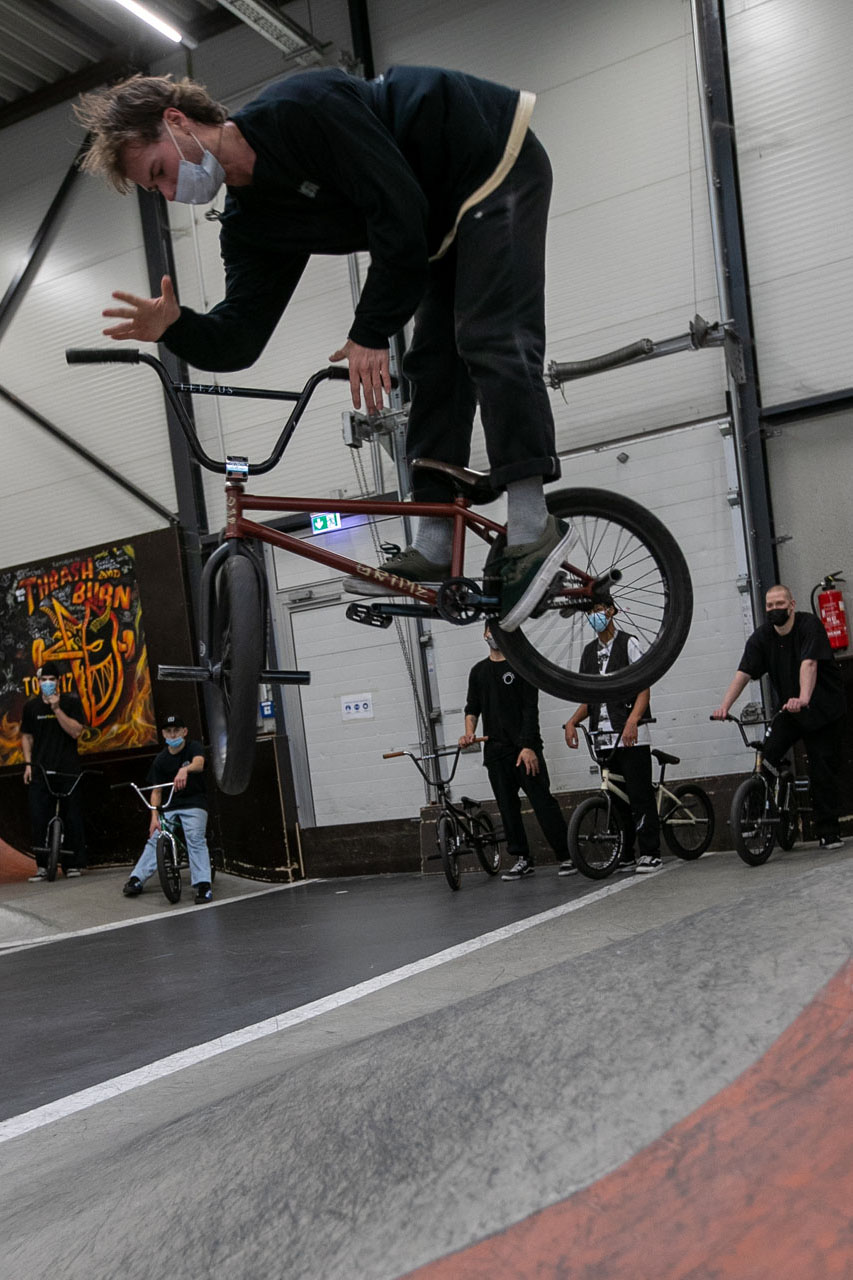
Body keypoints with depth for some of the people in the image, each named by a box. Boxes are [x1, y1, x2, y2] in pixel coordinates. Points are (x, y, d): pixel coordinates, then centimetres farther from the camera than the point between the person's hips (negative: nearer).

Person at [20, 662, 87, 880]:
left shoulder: (71, 702, 1)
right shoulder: (31, 706, 9)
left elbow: (75, 731, -9)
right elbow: (26, 736, 15)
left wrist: (57, 709, -15)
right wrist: (28, 763, 6)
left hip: (68, 770, -2)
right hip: (40, 770, 2)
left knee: (72, 819, -1)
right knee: (39, 819, -4)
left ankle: (72, 864, 8)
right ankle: (42, 867, 3)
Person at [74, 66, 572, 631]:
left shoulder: (299, 108, -27)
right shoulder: (250, 225, -2)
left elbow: (400, 207, -29)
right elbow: (236, 342, -6)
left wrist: (371, 334, -25)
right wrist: (174, 326, -28)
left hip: (501, 161, -8)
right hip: (447, 217, 8)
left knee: (488, 339, -20)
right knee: (434, 365, 2)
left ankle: (533, 528, -20)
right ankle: (435, 547, 2)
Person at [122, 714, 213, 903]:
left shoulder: (193, 747, -8)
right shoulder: (161, 759, 1)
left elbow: (199, 764, -32)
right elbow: (156, 790, 2)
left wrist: (185, 769, -56)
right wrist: (154, 817, -11)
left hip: (194, 803, -4)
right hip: (171, 804, 4)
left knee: (195, 839, -22)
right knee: (155, 838, -8)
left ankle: (203, 885, -26)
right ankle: (136, 879, -2)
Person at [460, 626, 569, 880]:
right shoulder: (478, 672, 17)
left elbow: (530, 709, -7)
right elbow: (472, 707, 15)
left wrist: (528, 746, -18)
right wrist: (469, 732, -6)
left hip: (524, 747, -5)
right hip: (495, 750, 5)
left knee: (542, 801, -9)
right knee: (507, 807, 5)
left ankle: (566, 856, -5)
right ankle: (522, 859, 12)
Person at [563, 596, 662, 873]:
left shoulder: (628, 643, 0)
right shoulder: (589, 652, 18)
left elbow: (644, 687, -8)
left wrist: (632, 720, -24)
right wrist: (572, 721, 2)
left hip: (632, 736, -6)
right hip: (604, 737, 6)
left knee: (640, 795, -6)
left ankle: (650, 853, 0)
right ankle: (625, 855, 14)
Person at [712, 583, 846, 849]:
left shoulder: (809, 626, -16)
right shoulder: (761, 636, -3)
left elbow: (809, 664, -32)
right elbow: (743, 674, -13)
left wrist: (803, 699, -49)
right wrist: (725, 706, -29)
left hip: (825, 709, -4)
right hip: (789, 710, 4)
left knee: (823, 772, -5)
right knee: (767, 757, -15)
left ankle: (828, 832, 6)